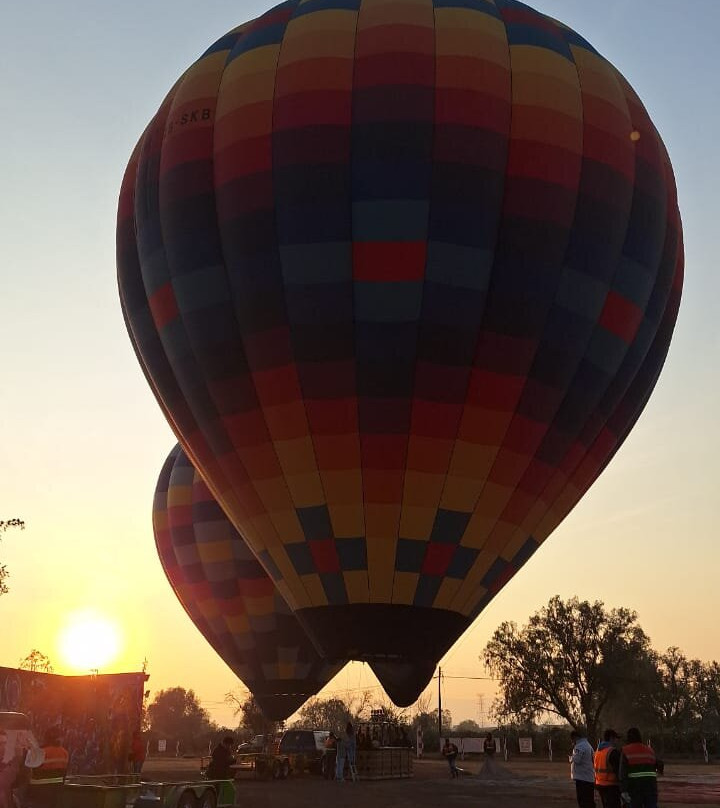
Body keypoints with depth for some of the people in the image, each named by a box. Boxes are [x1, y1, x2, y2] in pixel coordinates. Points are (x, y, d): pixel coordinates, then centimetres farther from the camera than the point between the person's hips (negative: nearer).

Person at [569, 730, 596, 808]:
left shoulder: (579, 746, -13)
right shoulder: (588, 745, 17)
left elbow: (576, 760, -22)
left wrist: (570, 757, -1)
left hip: (582, 778, -9)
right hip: (590, 778, 9)